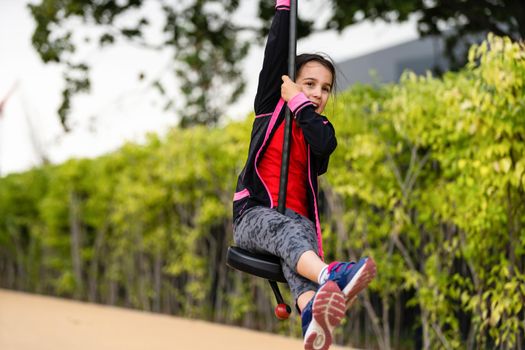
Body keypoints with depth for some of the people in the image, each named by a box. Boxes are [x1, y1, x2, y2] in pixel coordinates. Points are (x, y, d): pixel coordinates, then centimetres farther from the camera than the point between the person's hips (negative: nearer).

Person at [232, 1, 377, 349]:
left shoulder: (321, 128, 13)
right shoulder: (271, 107, 12)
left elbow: (325, 144, -13)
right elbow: (276, 52, 2)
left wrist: (299, 104, -6)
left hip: (297, 218, 1)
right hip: (253, 214, -1)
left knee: (303, 234, -35)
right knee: (287, 230, -36)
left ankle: (313, 309, -66)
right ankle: (329, 276, -68)